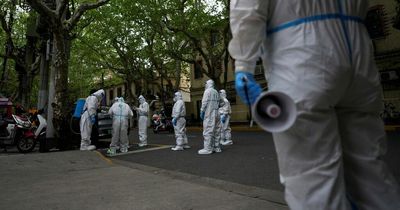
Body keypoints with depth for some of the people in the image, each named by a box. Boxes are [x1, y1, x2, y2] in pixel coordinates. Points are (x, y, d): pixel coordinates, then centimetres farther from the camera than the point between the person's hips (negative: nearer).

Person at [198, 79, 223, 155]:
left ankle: (207, 148, -8)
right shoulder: (216, 92, 16)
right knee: (216, 131, 10)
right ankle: (217, 147, 15)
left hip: (209, 114, -8)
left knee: (208, 131, -7)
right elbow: (219, 103, 18)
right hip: (216, 114, 8)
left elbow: (205, 102, -13)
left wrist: (202, 112, -9)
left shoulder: (207, 91, -6)